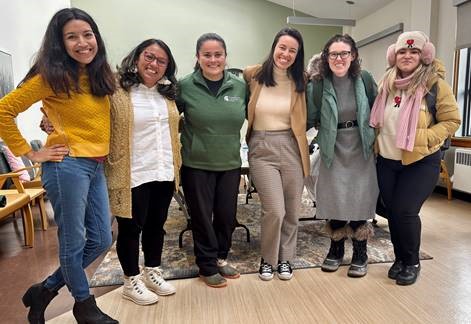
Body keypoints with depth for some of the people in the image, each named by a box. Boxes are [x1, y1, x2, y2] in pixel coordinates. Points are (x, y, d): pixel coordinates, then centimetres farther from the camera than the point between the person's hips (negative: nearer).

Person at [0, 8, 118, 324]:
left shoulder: (100, 75, 11)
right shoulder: (52, 76, -9)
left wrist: (100, 158, 14)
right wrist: (29, 153, -9)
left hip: (96, 167, 8)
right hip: (67, 166, -7)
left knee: (101, 240, 13)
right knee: (73, 242, 7)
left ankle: (45, 289, 32)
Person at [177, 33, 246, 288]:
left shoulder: (240, 86, 1)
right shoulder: (185, 86, -8)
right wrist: (188, 142, -3)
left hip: (230, 164, 3)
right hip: (196, 165, -3)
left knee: (227, 215, 12)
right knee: (202, 217, 8)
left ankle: (221, 258, 37)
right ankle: (208, 266, 29)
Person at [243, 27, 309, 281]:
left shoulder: (300, 81, 3)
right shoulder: (252, 75, 0)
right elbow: (243, 111, 13)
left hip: (291, 148, 2)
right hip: (262, 149, -2)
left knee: (292, 211, 9)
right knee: (275, 210, -8)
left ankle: (286, 258, 32)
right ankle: (267, 259, 19)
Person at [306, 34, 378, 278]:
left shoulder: (364, 80, -1)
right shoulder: (318, 85, -6)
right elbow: (311, 118, 2)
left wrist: (375, 140, 5)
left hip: (361, 150, 1)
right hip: (333, 151, 0)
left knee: (359, 202, 1)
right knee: (334, 201, 2)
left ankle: (360, 255, 21)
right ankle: (336, 251, 26)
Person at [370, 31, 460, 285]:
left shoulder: (435, 84, -9)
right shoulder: (386, 83, 4)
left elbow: (452, 121, -7)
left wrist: (423, 138, -20)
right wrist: (378, 142, 5)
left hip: (420, 162, -5)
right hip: (386, 161, 5)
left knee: (405, 211, -8)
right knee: (392, 211, 9)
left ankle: (412, 263, 17)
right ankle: (400, 259, 29)